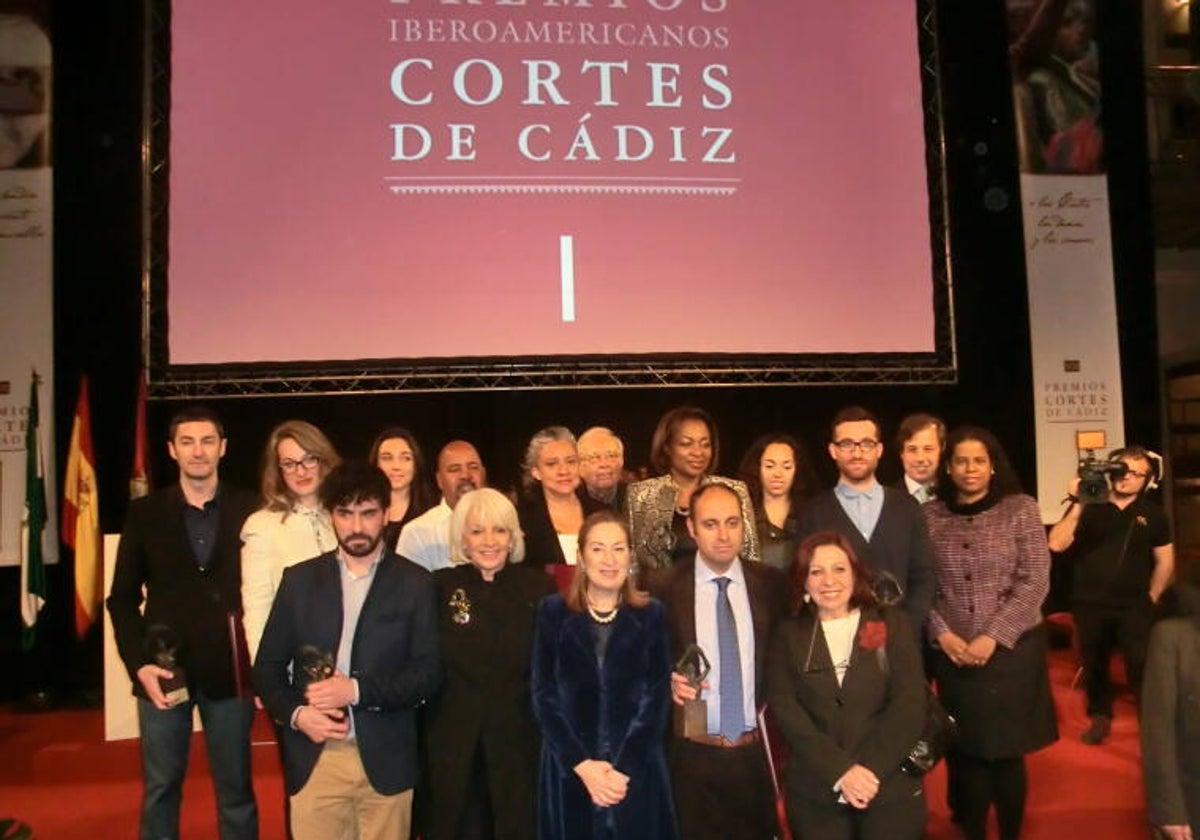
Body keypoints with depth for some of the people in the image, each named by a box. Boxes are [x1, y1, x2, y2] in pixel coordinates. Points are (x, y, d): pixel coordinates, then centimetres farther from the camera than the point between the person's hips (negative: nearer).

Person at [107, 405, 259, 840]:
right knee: (160, 787, 12)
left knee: (235, 789, 10)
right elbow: (123, 598, 5)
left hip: (229, 670, -1)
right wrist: (139, 663, -7)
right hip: (163, 668, 1)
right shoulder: (144, 512, 3)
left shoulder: (249, 510, -1)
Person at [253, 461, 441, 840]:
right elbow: (267, 665, 8)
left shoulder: (414, 582, 1)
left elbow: (428, 672, -4)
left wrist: (358, 689, -15)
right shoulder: (299, 579, 7)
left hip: (385, 760, -1)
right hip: (314, 760, 1)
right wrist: (294, 713, -9)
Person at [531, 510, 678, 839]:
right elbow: (544, 696, -3)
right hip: (569, 772, 0)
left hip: (637, 773, 0)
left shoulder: (651, 614, 2)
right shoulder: (553, 612, 1)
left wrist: (623, 768, -11)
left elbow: (657, 699, -2)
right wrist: (582, 764, -12)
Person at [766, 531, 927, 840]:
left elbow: (909, 705, -4)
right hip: (814, 794, 0)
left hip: (891, 789, 0)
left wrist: (871, 770, -13)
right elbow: (784, 709, -5)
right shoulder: (788, 634, 4)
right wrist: (840, 771, -15)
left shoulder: (891, 624, 4)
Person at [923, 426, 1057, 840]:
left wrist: (993, 637, -13)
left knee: (1007, 751, 8)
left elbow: (1034, 582, -7)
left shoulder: (1020, 509, -2)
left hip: (1011, 650, -1)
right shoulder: (929, 515, 2)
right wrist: (943, 635, -10)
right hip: (952, 655, 1)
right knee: (964, 752, 8)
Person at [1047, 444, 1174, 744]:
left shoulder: (1152, 514, 2)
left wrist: (1151, 598, 5)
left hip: (1134, 605, 0)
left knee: (1142, 667, -8)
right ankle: (1100, 718, 32)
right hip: (1090, 604, 1)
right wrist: (1076, 505, -19)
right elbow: (1056, 544, -14)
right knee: (1094, 665, 13)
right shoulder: (1089, 508, -3)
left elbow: (1165, 560, 7)